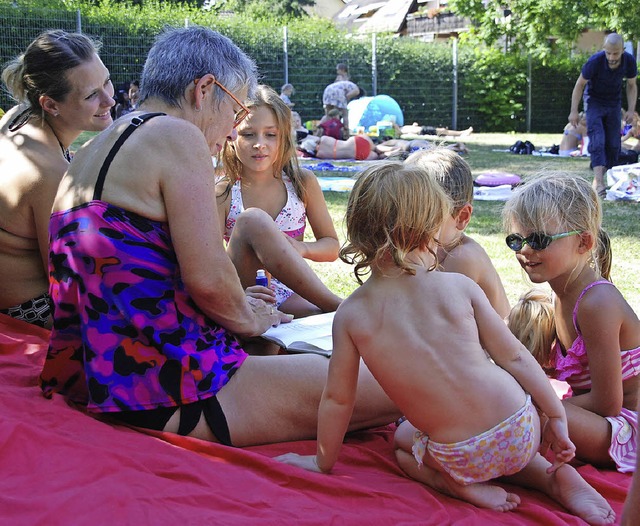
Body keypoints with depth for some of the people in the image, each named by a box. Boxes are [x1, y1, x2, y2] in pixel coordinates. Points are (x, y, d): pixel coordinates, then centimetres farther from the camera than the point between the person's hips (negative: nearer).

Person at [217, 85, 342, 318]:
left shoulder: (303, 182, 4)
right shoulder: (222, 193, -3)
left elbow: (332, 246, 11)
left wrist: (302, 248, -12)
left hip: (288, 296, -1)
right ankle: (338, 305, -27)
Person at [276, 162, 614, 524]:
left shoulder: (350, 314, -6)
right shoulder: (459, 287, -6)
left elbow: (337, 398, 1)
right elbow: (515, 357, -1)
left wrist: (322, 461, 17)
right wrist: (557, 416, 11)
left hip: (458, 456, -1)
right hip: (521, 431, 2)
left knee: (404, 439, 34)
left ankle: (462, 485, 7)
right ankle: (557, 476, 15)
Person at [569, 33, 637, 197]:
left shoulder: (629, 61, -16)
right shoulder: (595, 61, -26)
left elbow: (631, 85, 2)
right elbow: (580, 84, -12)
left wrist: (631, 109, -6)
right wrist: (574, 111, -13)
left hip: (614, 104, 4)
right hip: (594, 102, -4)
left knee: (613, 145, -1)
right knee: (597, 141, -20)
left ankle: (599, 179, 11)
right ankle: (599, 182, -28)